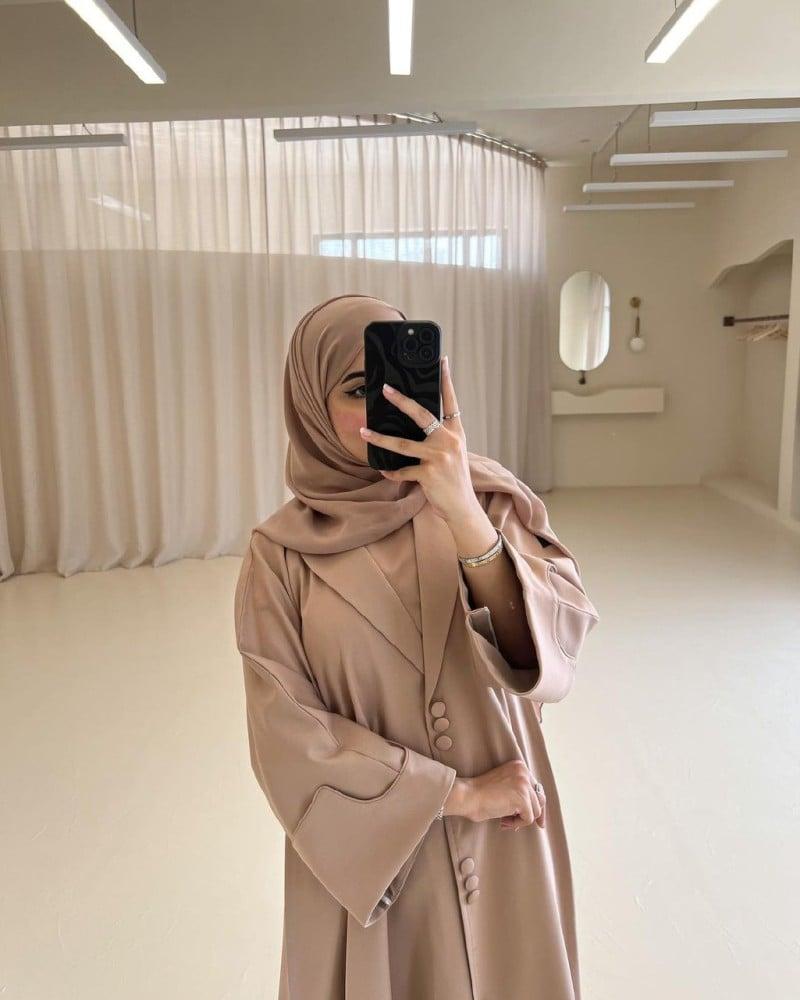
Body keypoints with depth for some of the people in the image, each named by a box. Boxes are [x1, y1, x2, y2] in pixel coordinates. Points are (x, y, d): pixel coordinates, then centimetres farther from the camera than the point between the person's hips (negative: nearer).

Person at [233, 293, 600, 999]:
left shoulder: (492, 499, -7)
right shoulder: (283, 552, -10)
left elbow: (560, 639, -20)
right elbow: (287, 734, -11)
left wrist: (464, 514, -34)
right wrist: (456, 793, -13)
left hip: (504, 845, 1)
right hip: (368, 850, -1)